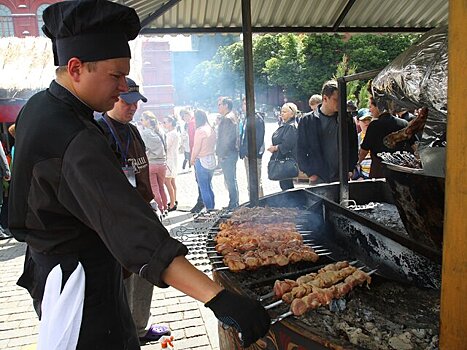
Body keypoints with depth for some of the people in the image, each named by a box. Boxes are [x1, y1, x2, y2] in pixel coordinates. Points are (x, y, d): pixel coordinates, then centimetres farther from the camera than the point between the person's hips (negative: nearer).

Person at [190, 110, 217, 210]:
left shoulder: (200, 130, -16)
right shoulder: (211, 129, 4)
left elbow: (196, 147, -12)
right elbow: (213, 144, 8)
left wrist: (192, 159, 1)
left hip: (202, 160, -7)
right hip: (212, 159, 7)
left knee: (203, 187, 3)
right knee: (209, 185, 19)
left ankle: (209, 208, 8)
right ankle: (212, 207, 24)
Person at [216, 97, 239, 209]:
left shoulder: (228, 118, -15)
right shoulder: (225, 118, 17)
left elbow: (228, 138, -21)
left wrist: (222, 154, -17)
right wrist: (220, 153, 16)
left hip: (227, 155, -10)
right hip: (226, 155, 10)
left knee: (230, 180, -4)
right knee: (230, 180, 15)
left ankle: (233, 205, 4)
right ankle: (233, 204, 24)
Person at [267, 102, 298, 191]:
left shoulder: (291, 127, -16)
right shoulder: (284, 125, 13)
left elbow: (286, 145, -24)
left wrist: (274, 148, -11)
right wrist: (273, 147, 2)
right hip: (280, 159, 9)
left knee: (286, 185, -3)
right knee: (283, 184, 16)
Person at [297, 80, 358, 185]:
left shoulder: (347, 120, 5)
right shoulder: (307, 121, -1)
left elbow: (353, 147, 12)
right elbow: (301, 150, 1)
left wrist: (350, 170, 3)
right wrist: (310, 173, -6)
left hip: (342, 178, 2)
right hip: (318, 179, -2)